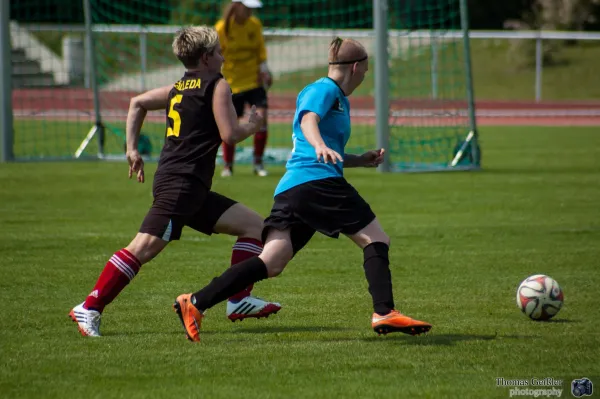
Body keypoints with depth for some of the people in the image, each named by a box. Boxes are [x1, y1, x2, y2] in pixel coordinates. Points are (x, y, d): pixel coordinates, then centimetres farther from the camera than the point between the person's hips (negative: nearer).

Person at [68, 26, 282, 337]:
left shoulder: (179, 88, 21)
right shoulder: (217, 86, -4)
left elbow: (137, 102, 28)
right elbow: (230, 135, -11)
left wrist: (132, 148, 25)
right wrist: (253, 126, 9)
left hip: (193, 191, 10)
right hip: (180, 183, -10)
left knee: (255, 225, 12)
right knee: (144, 247, -16)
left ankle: (239, 301, 5)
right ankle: (89, 308, -16)